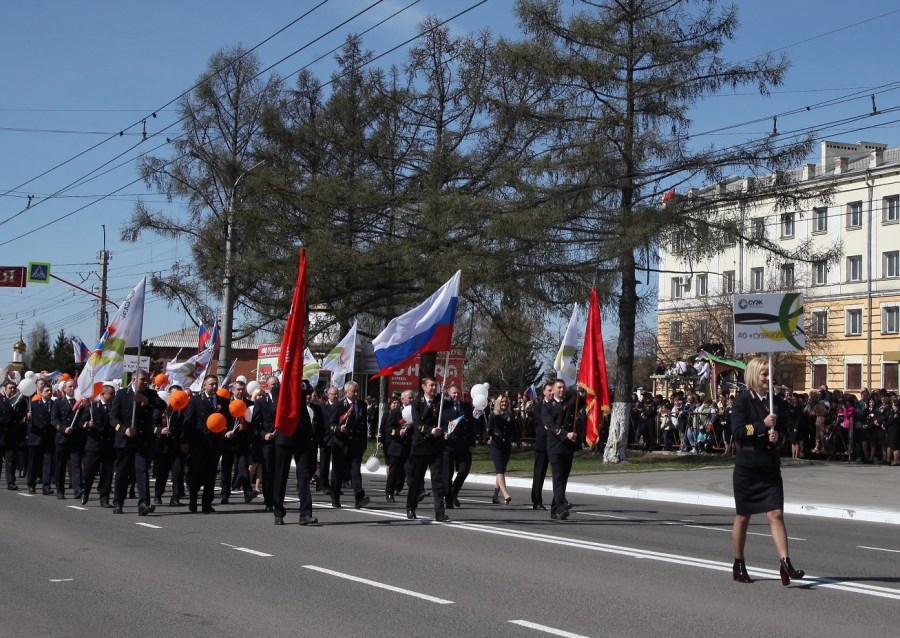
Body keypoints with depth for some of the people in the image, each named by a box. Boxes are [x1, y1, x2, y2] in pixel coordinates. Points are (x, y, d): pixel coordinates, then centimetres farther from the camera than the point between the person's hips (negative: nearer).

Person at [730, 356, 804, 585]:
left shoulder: (776, 402, 9)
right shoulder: (743, 400, -6)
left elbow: (784, 430, 15)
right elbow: (737, 431, -15)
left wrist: (778, 436, -7)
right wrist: (763, 425, -22)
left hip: (770, 468, 4)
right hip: (747, 467, -4)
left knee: (776, 515, -6)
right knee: (743, 517, 8)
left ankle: (785, 564, -12)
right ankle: (738, 565, 20)